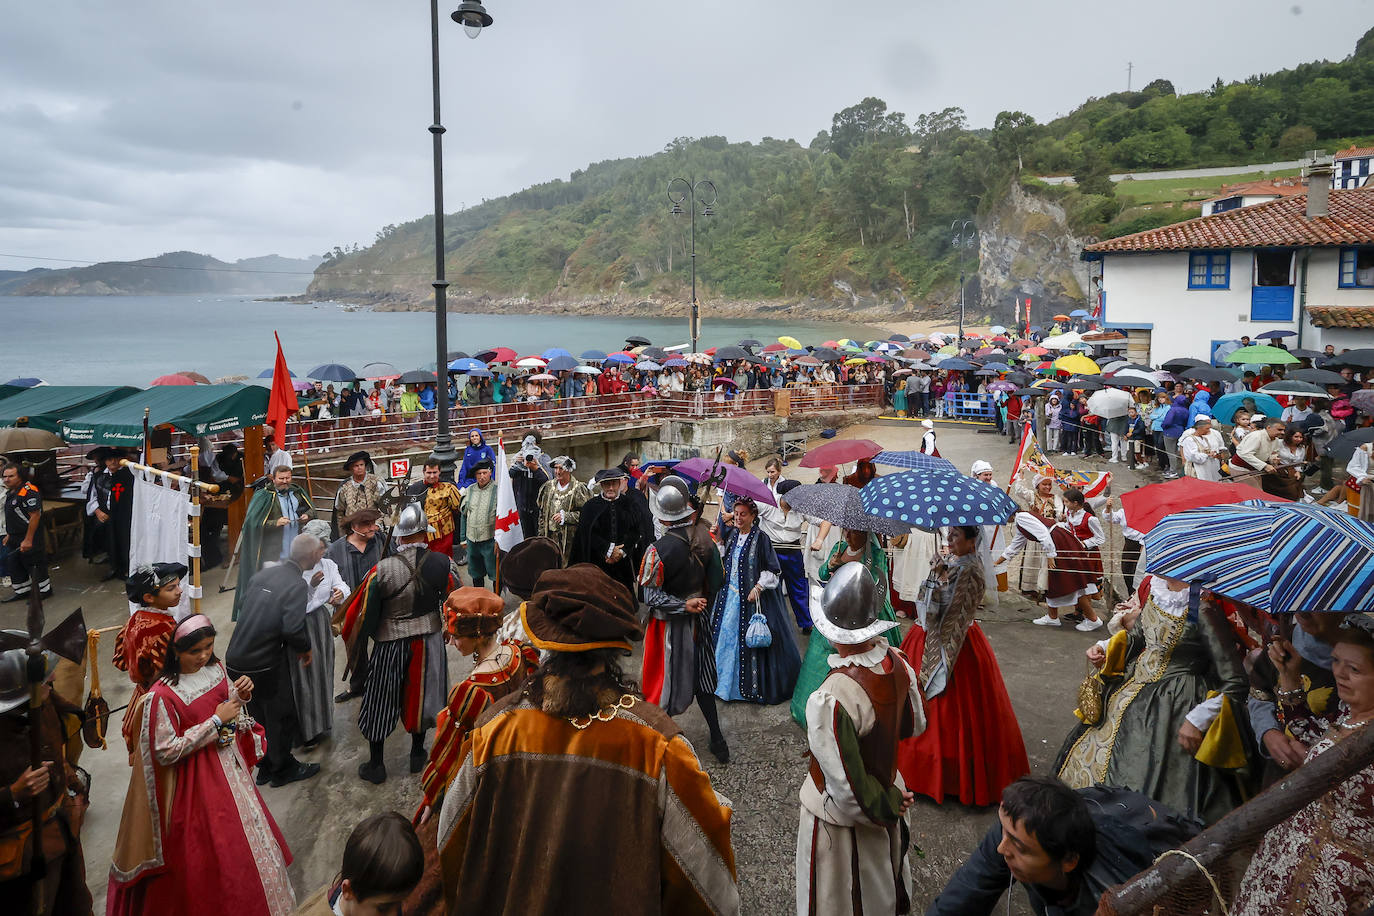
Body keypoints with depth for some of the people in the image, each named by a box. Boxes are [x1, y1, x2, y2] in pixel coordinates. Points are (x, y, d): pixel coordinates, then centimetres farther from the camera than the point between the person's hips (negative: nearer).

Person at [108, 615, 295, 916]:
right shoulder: (162, 696, -25)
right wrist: (216, 721, -24)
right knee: (212, 851, 7)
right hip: (198, 779, -7)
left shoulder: (215, 667, -6)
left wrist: (242, 695, -13)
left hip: (230, 767, 7)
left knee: (244, 836, 22)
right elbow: (166, 752, -23)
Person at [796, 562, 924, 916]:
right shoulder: (897, 664, -19)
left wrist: (889, 805, -12)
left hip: (843, 819, -6)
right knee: (883, 881, 33)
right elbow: (915, 726, 1)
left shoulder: (829, 701, -39)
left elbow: (849, 792, -30)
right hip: (890, 787, 6)